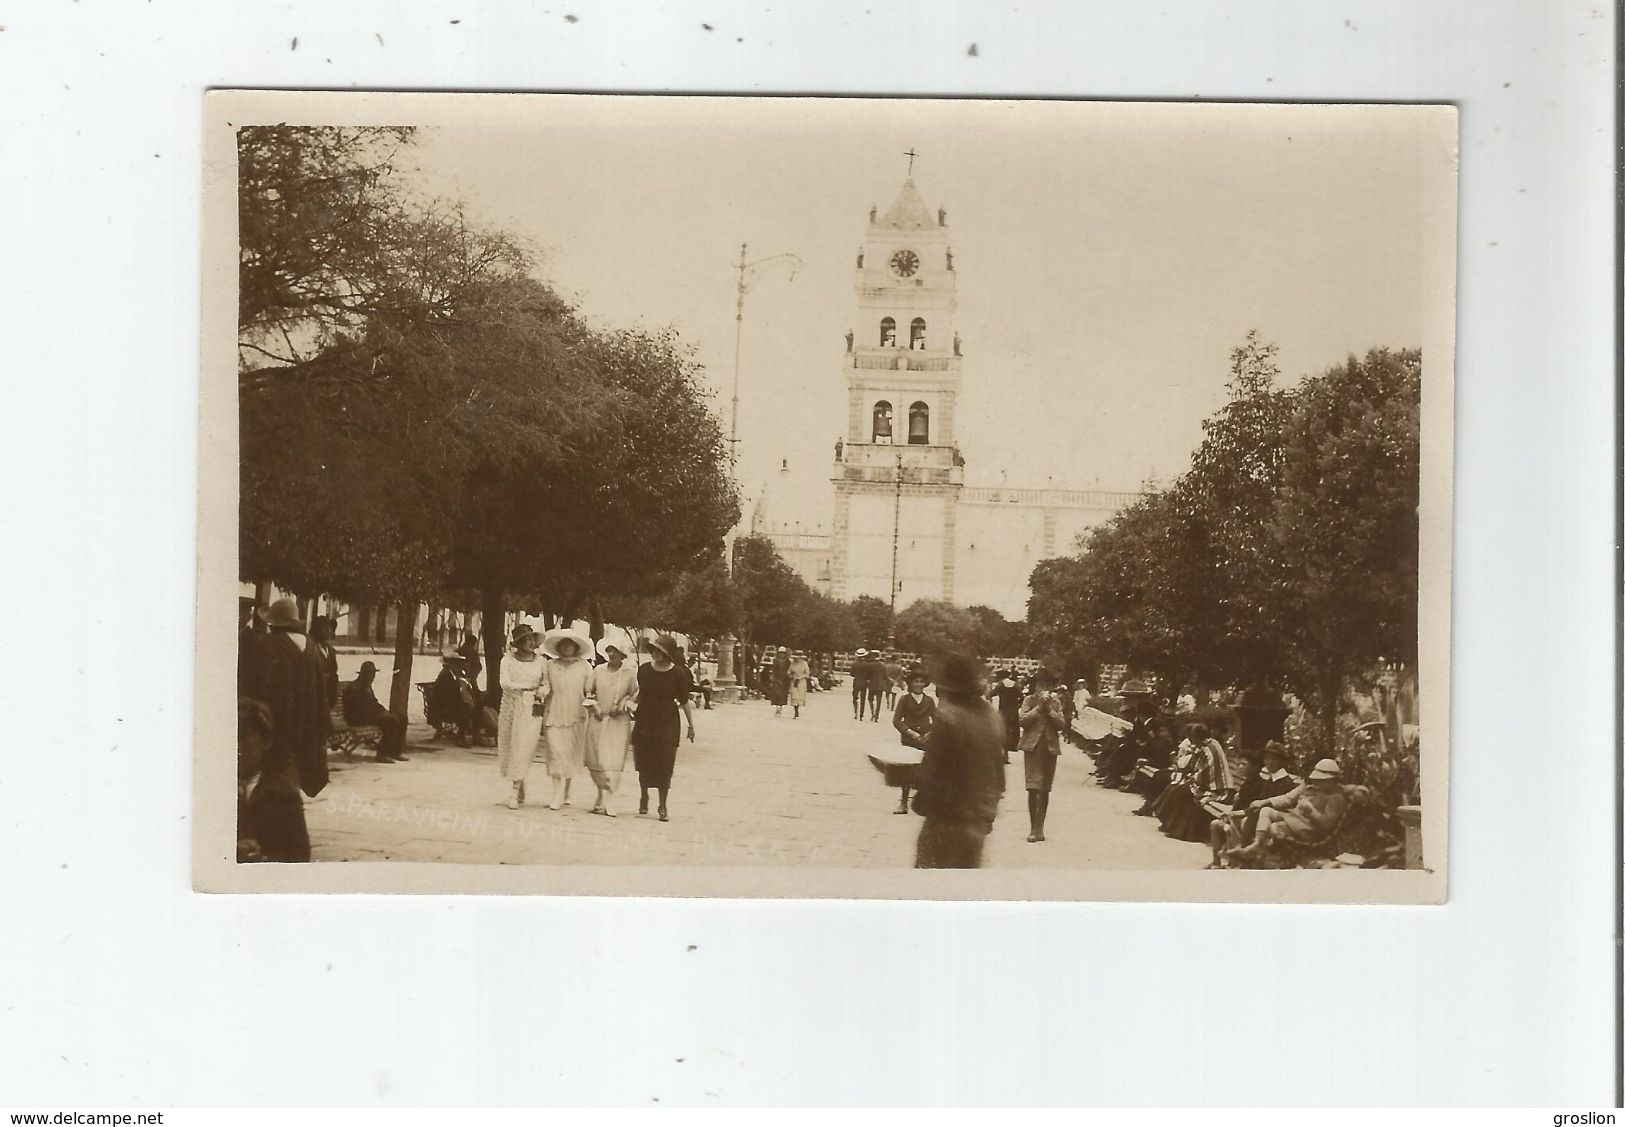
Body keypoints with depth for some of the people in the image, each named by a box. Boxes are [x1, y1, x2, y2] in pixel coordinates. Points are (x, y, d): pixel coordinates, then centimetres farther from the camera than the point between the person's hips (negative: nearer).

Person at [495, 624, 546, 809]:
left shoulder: (540, 662, 6)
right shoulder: (508, 660, 2)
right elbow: (504, 683, -10)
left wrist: (542, 691, -10)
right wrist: (528, 686, -12)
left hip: (531, 711, -1)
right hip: (510, 708, 1)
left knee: (523, 751, -8)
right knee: (508, 750, 4)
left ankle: (513, 794, -4)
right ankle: (519, 792, 22)